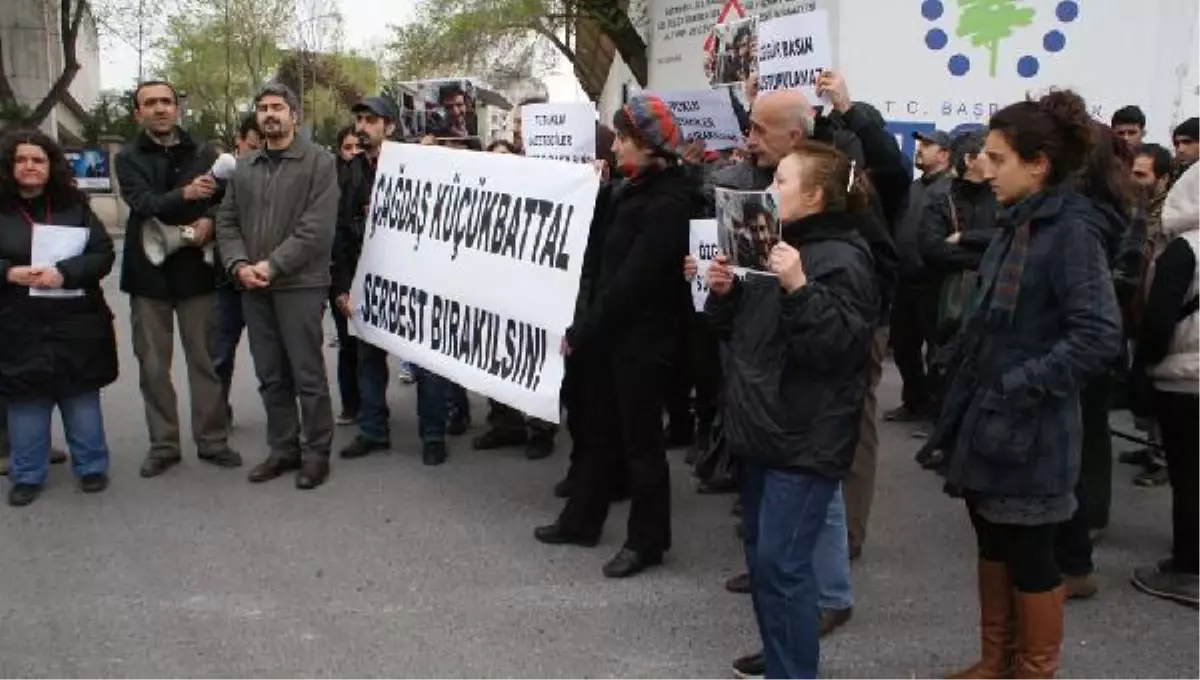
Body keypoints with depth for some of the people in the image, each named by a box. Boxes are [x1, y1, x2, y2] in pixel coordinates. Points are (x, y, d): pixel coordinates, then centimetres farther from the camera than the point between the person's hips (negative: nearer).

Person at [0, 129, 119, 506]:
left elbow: (104, 254, -2)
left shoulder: (75, 206, 4)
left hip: (77, 323, 1)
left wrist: (64, 272, -17)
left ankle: (91, 467, 23)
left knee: (82, 397, 9)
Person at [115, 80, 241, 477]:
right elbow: (143, 204, -14)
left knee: (205, 360, 6)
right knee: (153, 365, 6)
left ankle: (212, 440, 16)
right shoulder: (129, 158, 2)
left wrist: (210, 221, -20)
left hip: (196, 269, 0)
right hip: (149, 271, 0)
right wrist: (184, 195, -31)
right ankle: (163, 444, 17)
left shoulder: (204, 154, 7)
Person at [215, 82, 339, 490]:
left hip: (300, 284, -6)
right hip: (253, 288, 6)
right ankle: (283, 448, 23)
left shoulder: (318, 162, -4)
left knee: (307, 374, -1)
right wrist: (238, 264, -6)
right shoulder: (244, 168, 14)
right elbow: (226, 221, 13)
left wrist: (272, 265, -16)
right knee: (270, 376, 12)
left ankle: (317, 452, 11)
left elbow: (318, 228, -13)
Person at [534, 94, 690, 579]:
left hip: (642, 340, -9)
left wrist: (580, 331, -18)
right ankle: (582, 520, 32)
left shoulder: (668, 203, -18)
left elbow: (632, 281, -22)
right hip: (609, 332, 9)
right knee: (598, 430, 18)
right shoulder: (632, 189, 11)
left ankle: (647, 540, 17)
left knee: (640, 439, 3)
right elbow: (603, 253, 16)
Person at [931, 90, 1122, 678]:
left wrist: (1021, 385, -22)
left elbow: (1099, 336, -24)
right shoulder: (1016, 224, 9)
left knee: (1029, 553, 6)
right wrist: (968, 382, 11)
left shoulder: (1070, 230, -16)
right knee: (993, 543, 18)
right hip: (986, 416, 8)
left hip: (1026, 428, -8)